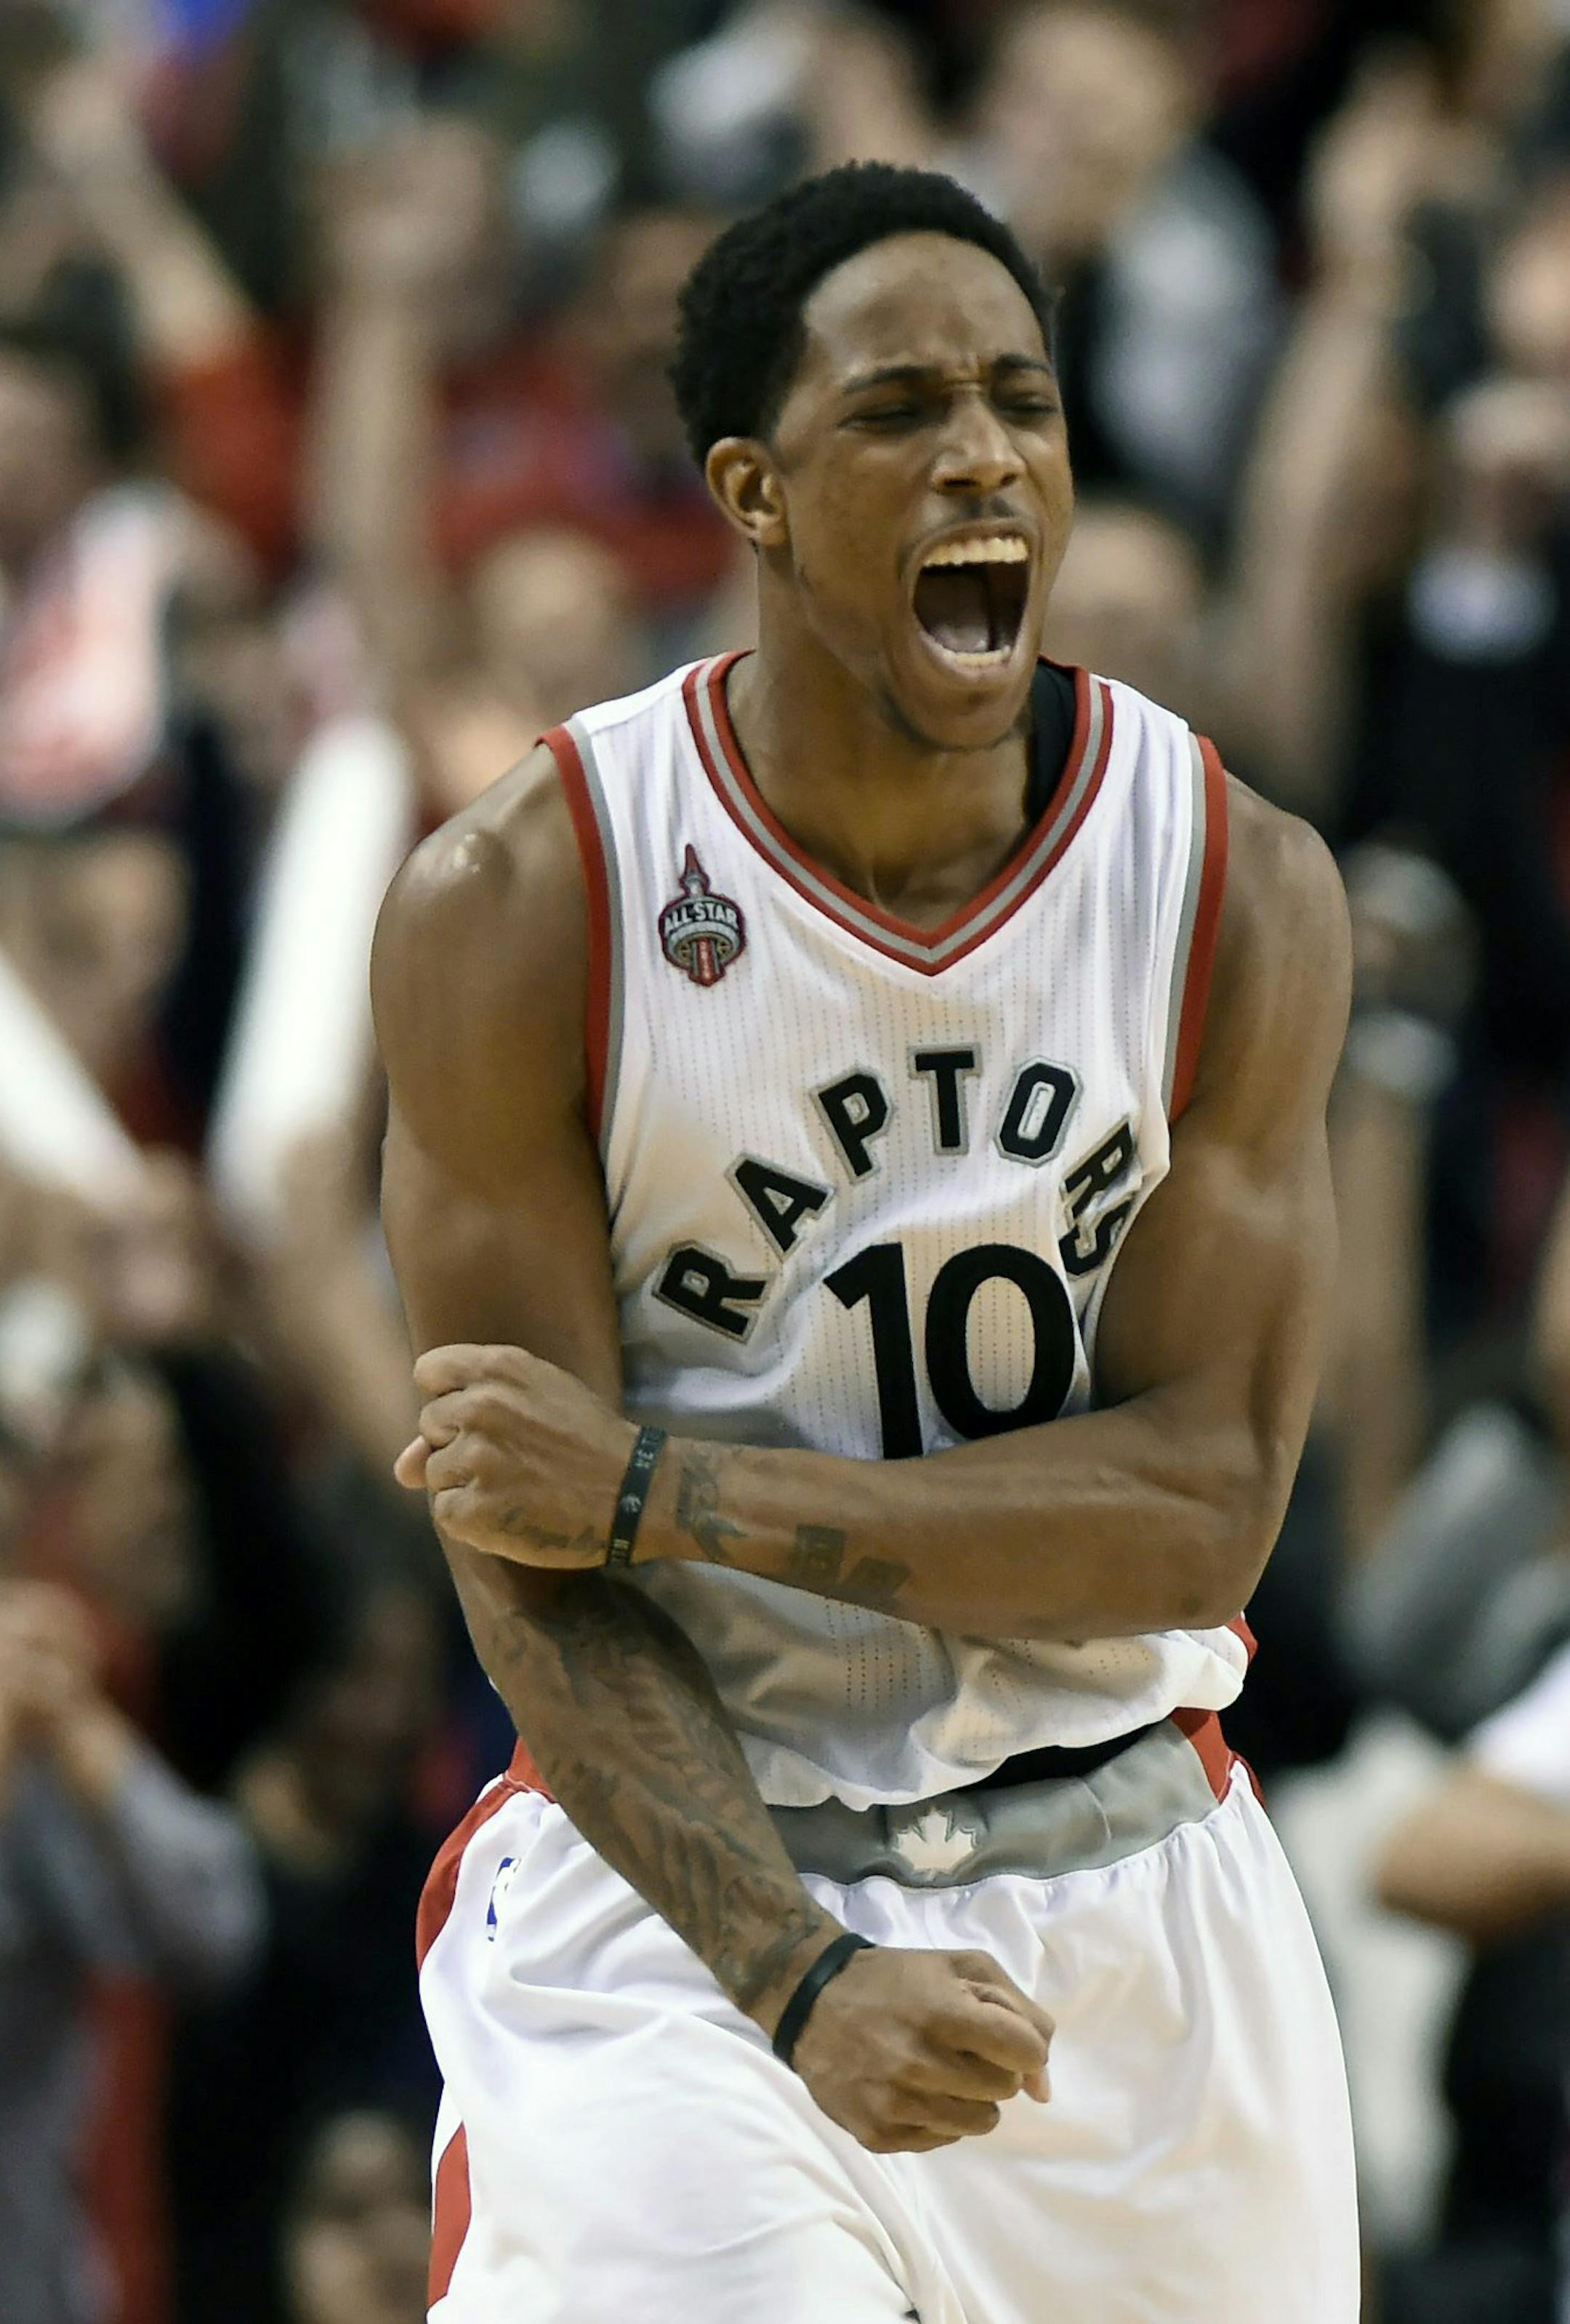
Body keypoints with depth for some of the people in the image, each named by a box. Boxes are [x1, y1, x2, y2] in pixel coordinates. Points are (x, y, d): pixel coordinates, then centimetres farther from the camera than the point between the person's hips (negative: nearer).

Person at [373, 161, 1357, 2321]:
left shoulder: (1245, 890, -7)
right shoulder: (512, 910, -13)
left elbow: (1204, 1511, -11)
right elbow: (533, 1574, -14)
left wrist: (667, 1488, -21)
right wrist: (803, 1983, -28)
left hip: (1130, 1882, 3)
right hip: (680, 1867, -3)